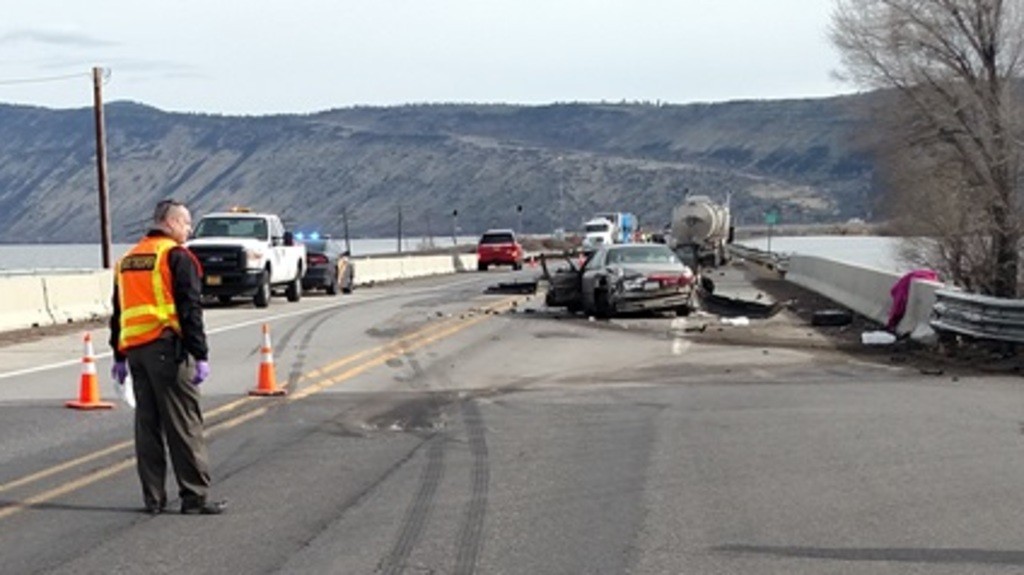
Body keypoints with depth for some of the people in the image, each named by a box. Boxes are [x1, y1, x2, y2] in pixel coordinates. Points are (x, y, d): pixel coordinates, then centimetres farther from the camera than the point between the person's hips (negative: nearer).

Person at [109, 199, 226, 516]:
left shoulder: (128, 259, 19)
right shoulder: (177, 256, -5)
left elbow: (118, 312, 21)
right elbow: (190, 310, -12)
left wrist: (119, 356, 24)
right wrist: (200, 355, -13)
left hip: (134, 349, 7)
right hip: (167, 348, -7)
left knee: (147, 424, 10)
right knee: (184, 424, -4)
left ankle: (153, 498, 13)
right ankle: (195, 496, -3)